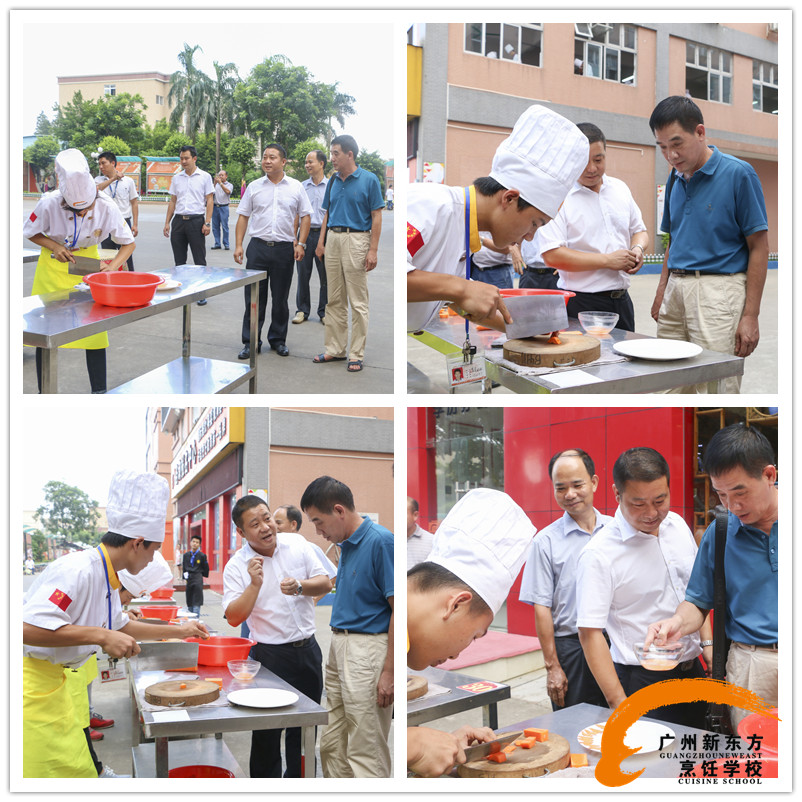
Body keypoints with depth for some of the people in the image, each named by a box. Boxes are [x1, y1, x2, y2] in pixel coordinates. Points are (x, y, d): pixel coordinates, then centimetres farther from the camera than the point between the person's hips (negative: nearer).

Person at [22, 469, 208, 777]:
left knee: (77, 766, 13)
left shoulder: (105, 576, 11)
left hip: (57, 679, 10)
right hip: (33, 680, -10)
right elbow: (27, 628, -32)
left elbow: (120, 625, 29)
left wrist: (177, 631, 30)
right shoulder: (79, 570, -22)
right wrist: (101, 636, -29)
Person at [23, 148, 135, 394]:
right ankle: (44, 392, 14)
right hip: (53, 268, -1)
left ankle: (99, 390, 13)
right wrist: (54, 246, -23)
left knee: (95, 326, 0)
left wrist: (112, 267, -28)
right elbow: (30, 233, -5)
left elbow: (129, 243, -11)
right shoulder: (49, 204, -25)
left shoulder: (106, 207, -23)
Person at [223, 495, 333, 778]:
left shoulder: (297, 543, 0)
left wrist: (299, 586, -17)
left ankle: (298, 779, 34)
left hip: (308, 650, 4)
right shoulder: (236, 566, -9)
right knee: (267, 732, 3)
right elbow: (234, 617, -15)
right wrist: (255, 585, -26)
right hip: (270, 656, -4)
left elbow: (325, 583, 2)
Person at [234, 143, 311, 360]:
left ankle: (278, 340, 20)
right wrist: (238, 245, 1)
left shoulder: (296, 187, 4)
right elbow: (243, 217, 8)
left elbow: (305, 216, 7)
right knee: (254, 297, 0)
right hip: (258, 246, 0)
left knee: (280, 298, 8)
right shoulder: (254, 187, 6)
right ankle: (251, 342, 7)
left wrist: (301, 243, -3)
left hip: (285, 248, 0)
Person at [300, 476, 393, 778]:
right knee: (332, 746, 15)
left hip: (368, 649, -10)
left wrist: (388, 671, -19)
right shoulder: (347, 545, 12)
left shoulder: (381, 542, -16)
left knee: (366, 751, -3)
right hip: (338, 649, 10)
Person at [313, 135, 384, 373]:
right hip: (333, 240, 6)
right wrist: (321, 242, 7)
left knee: (358, 302, -2)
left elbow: (376, 217, -8)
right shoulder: (333, 181, 11)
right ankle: (335, 349, 17)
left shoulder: (369, 180, -6)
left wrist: (373, 250, -13)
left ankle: (357, 354, 3)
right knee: (334, 300, 10)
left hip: (356, 239, -6)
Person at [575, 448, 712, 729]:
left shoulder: (678, 525, 3)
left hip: (692, 669, 6)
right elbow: (590, 633, -20)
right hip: (641, 680, -6)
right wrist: (619, 704, -24)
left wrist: (708, 643, 9)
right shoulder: (599, 554, -19)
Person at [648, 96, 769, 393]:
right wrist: (662, 290, 11)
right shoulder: (676, 179, 13)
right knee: (673, 389, 5)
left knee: (716, 389, -6)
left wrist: (750, 315, -11)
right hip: (677, 290, 6)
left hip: (718, 290, -6)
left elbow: (759, 248, -6)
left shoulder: (738, 174, -6)